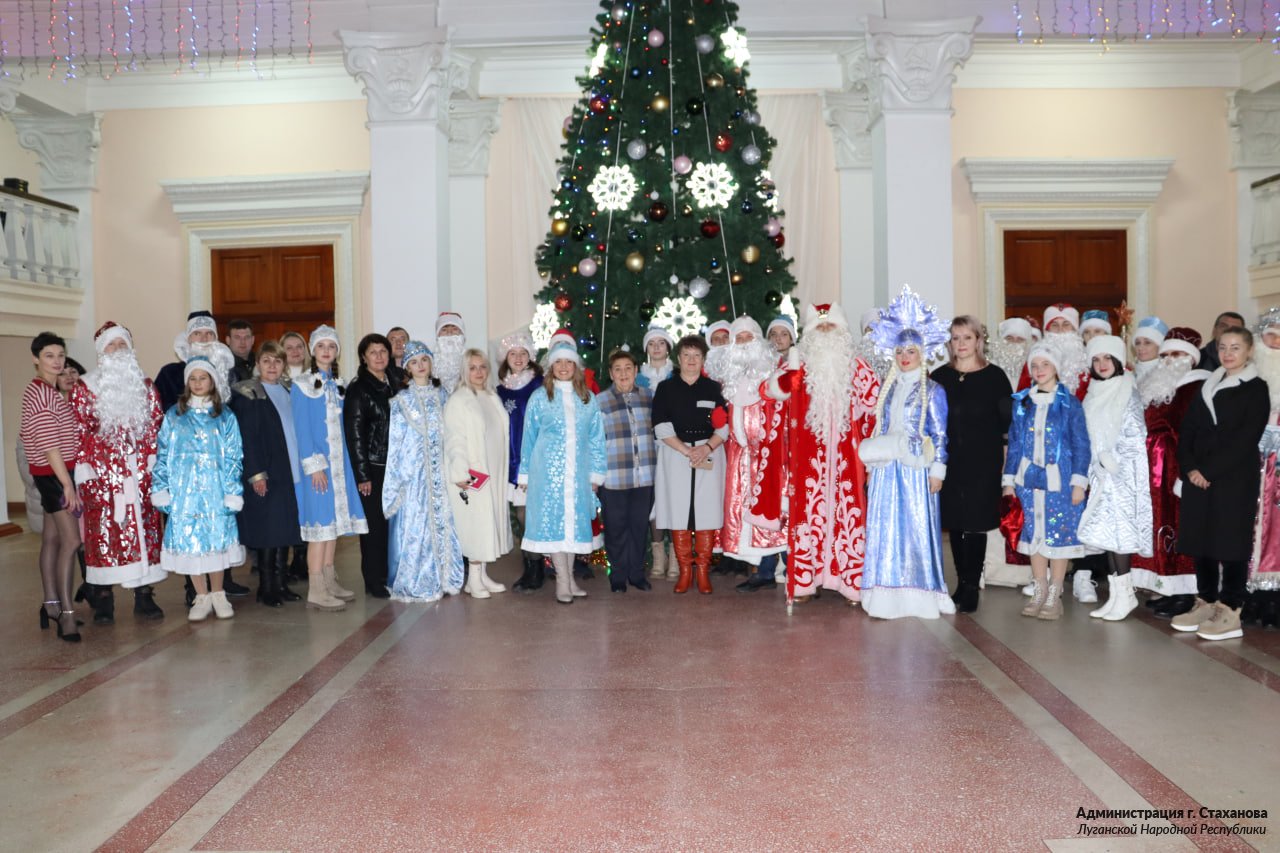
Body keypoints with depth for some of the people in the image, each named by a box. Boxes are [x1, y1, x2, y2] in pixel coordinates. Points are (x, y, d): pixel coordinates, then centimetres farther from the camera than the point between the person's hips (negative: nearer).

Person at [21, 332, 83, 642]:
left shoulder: (47, 391, 14)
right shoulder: (41, 393, -16)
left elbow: (25, 433, 19)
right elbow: (49, 444, -21)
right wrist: (67, 485, -22)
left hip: (51, 474, 10)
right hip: (55, 474, -10)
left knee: (52, 537, 12)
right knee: (71, 540, -12)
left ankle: (51, 605, 19)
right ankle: (66, 613, -11)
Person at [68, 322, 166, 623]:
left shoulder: (145, 386, 12)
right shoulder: (84, 389, 4)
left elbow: (157, 426, 9)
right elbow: (78, 431, -1)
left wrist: (155, 463, 0)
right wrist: (84, 471, -8)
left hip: (141, 473, 2)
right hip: (102, 474, -2)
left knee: (144, 529, 3)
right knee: (104, 532, -1)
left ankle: (144, 595, 12)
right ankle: (103, 599, 7)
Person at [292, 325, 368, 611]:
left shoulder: (337, 384, 14)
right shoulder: (302, 384, -5)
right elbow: (301, 428, -10)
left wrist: (342, 460, 7)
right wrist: (313, 465, -16)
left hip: (338, 460, 7)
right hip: (316, 461, -7)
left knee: (336, 518, 9)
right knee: (321, 522, -9)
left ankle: (329, 581, 18)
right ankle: (316, 591, -6)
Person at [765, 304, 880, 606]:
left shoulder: (859, 369, 8)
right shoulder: (799, 366, 10)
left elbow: (872, 412, 5)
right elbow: (775, 390, -5)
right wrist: (791, 369, -20)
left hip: (846, 458, 0)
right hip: (808, 459, 0)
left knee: (848, 513, -1)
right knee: (808, 513, 1)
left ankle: (852, 581, 7)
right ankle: (804, 581, 7)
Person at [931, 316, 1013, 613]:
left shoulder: (995, 376, 0)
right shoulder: (939, 376, 8)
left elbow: (1007, 419, 1)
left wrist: (996, 447, -7)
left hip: (983, 463, -3)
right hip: (949, 461, 3)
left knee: (975, 524, -3)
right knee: (954, 523, 7)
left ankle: (971, 587, 6)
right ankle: (962, 584, 19)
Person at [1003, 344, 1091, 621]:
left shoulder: (1069, 403, -1)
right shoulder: (1021, 402, 8)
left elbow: (1081, 444, -3)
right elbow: (1014, 442, 10)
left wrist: (1079, 482, -9)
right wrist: (1009, 480, 7)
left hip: (1059, 479, -3)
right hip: (1030, 478, 3)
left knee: (1059, 534, 1)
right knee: (1034, 533, 8)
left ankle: (1054, 596, 10)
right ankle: (1039, 593, 18)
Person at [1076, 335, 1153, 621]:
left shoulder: (1127, 393, -5)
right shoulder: (1093, 395, 13)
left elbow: (1137, 435, -9)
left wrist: (1112, 458, -11)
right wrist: (1099, 462, 5)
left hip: (1123, 473, -6)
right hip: (1102, 473, 6)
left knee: (1114, 531, -10)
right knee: (1104, 532, 4)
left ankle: (1124, 594, -2)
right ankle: (1117, 594, 10)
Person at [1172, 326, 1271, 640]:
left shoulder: (1256, 389, -1)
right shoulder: (1208, 386, 16)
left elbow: (1245, 440, -11)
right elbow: (1188, 431, 10)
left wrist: (1209, 470, -15)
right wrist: (1190, 468, -5)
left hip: (1235, 480, -6)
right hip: (1199, 478, 6)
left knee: (1231, 543, -4)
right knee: (1200, 542, 7)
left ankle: (1229, 613, 0)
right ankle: (1205, 604, 17)